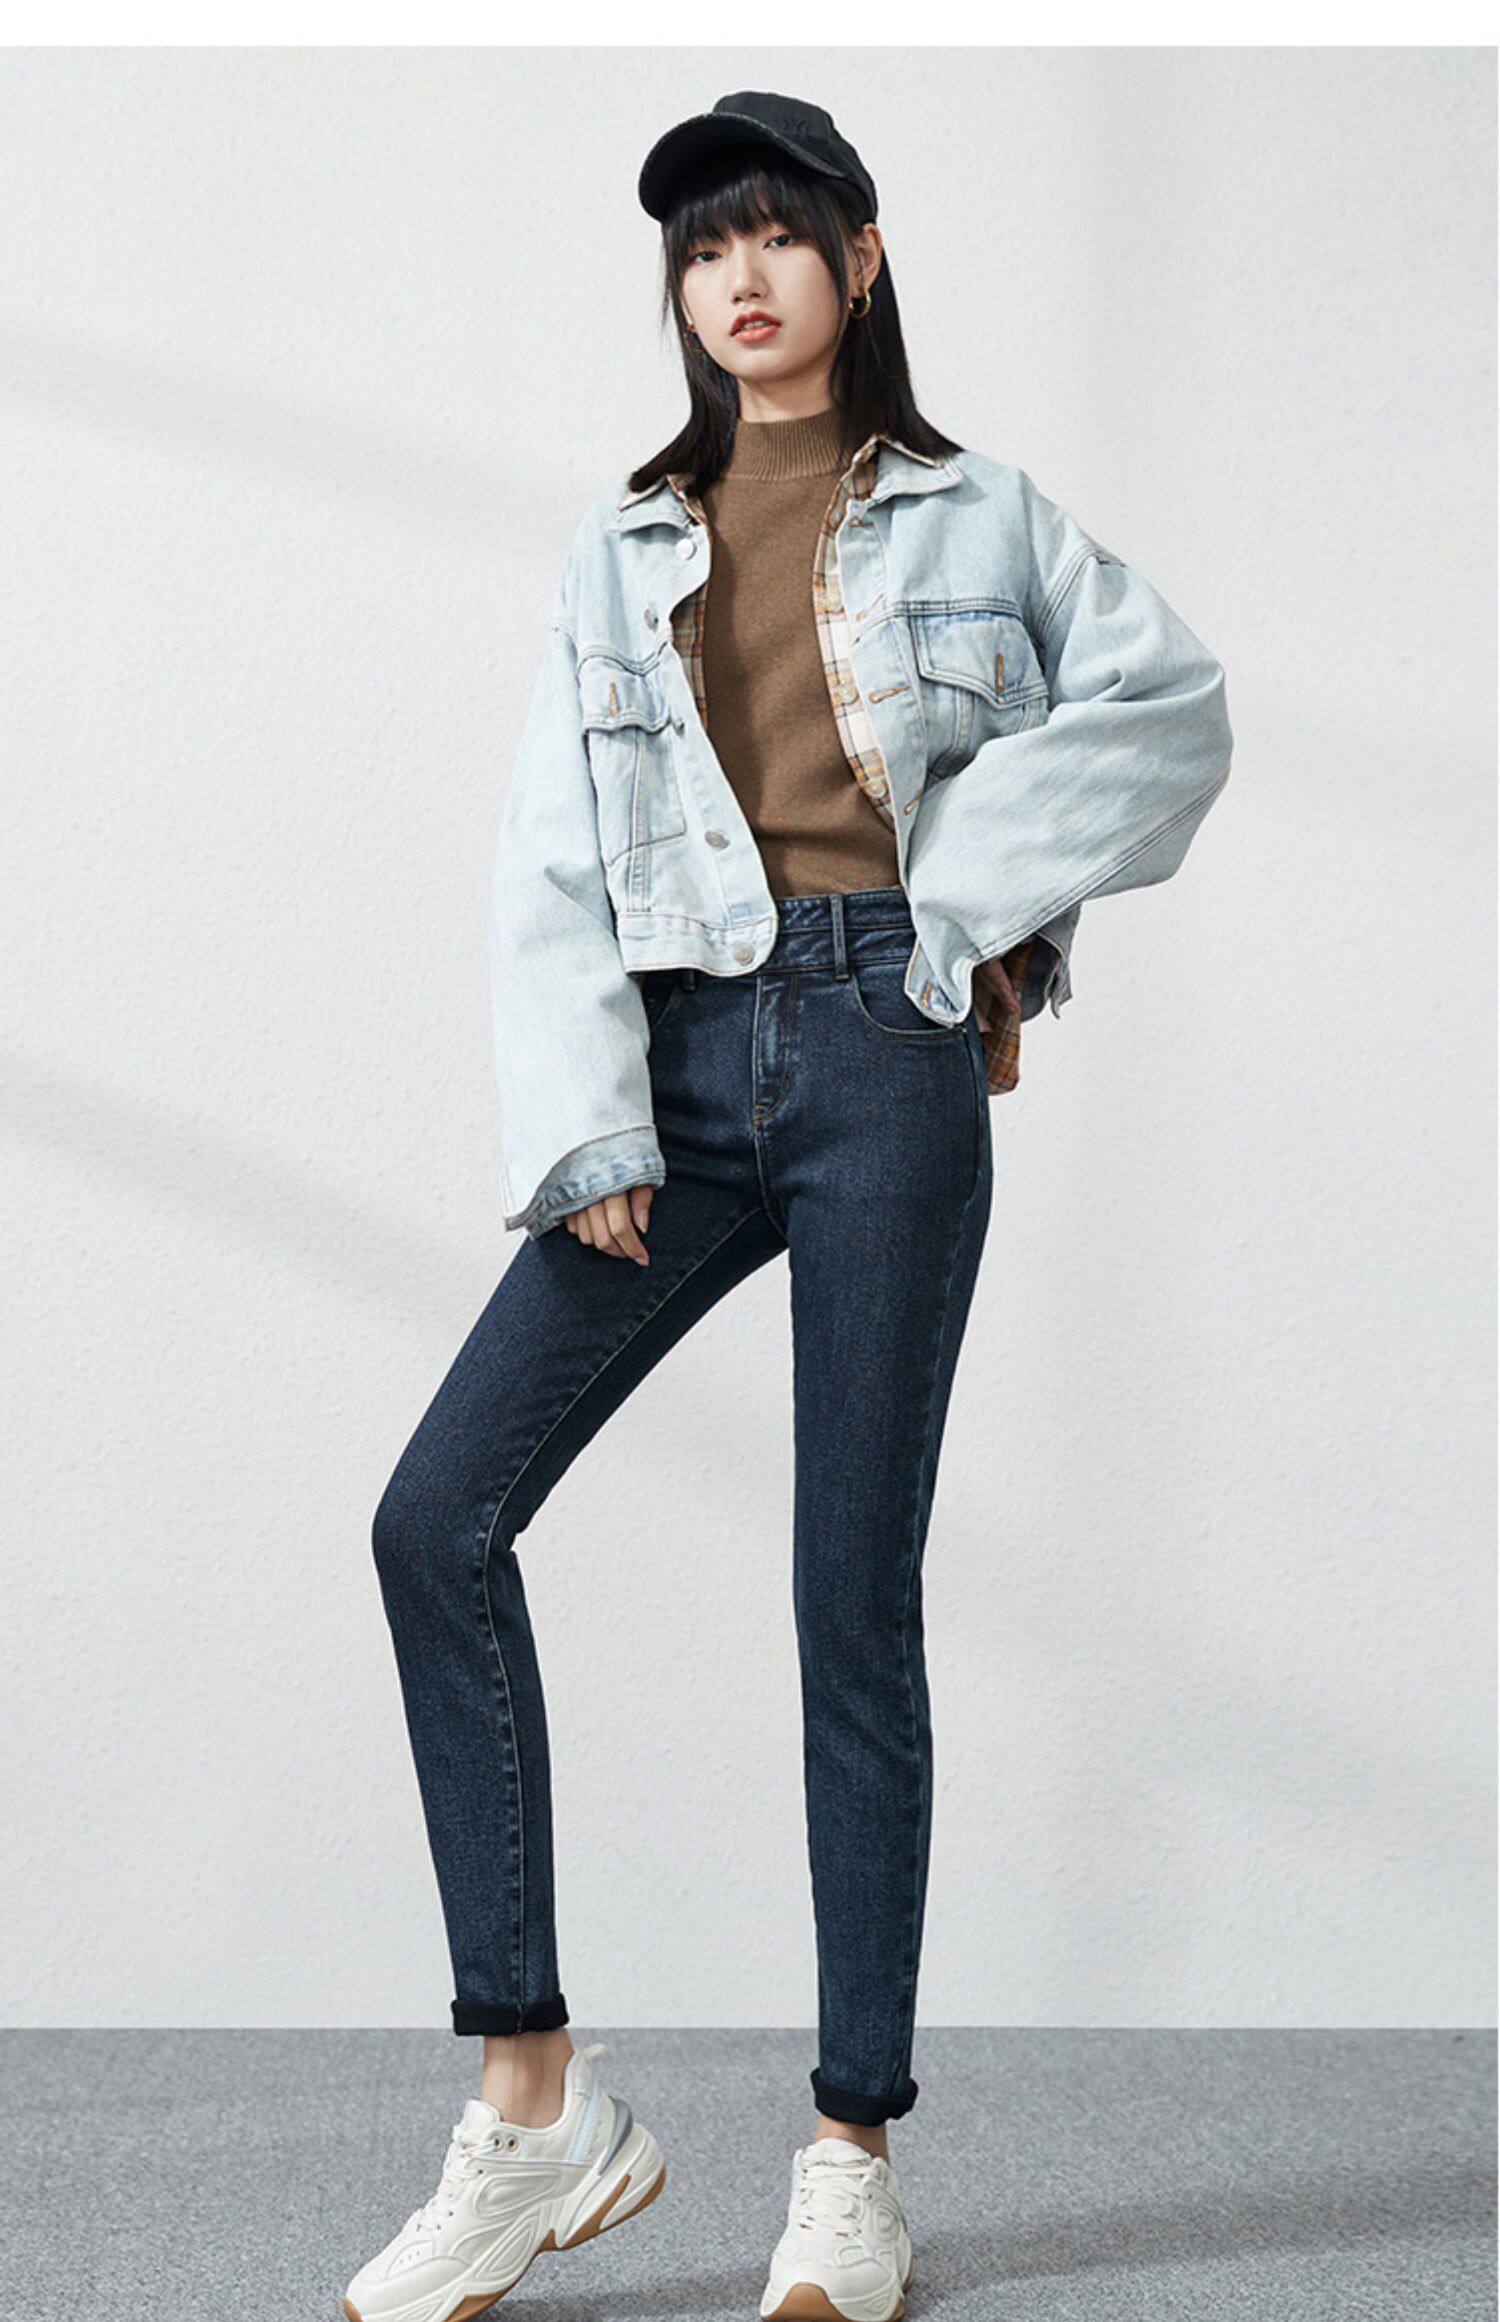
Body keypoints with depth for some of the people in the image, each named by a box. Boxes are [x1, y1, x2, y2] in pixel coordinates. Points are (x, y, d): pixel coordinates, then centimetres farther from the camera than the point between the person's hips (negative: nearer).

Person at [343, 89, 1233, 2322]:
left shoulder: (974, 519, 10)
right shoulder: (622, 547, 16)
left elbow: (1173, 706, 10)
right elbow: (551, 865, 8)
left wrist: (984, 875, -3)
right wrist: (584, 1133, -4)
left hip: (885, 1063, -3)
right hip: (679, 1068, 3)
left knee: (854, 1596, -3)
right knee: (440, 1514, -11)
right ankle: (537, 2101, -2)